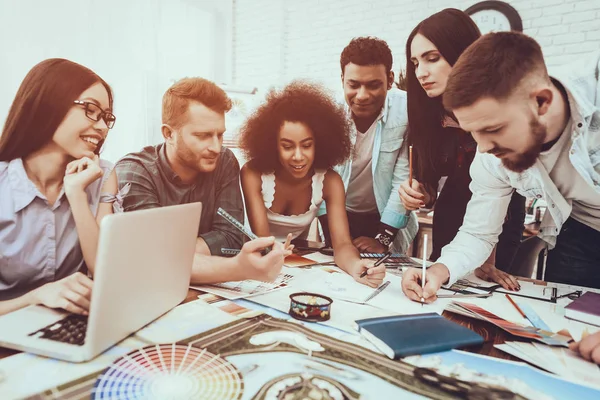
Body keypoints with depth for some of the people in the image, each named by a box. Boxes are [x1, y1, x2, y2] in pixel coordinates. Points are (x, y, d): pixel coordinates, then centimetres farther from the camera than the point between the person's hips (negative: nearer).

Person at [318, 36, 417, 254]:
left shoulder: (408, 111, -18)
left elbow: (404, 180, -14)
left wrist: (382, 238, -15)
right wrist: (332, 235, -15)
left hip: (385, 219, -1)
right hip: (336, 215, 1)